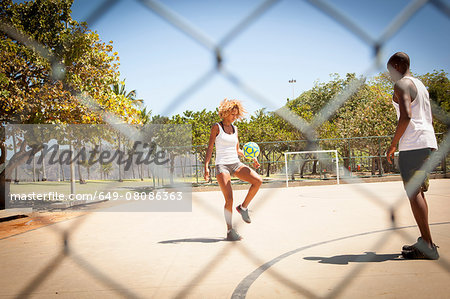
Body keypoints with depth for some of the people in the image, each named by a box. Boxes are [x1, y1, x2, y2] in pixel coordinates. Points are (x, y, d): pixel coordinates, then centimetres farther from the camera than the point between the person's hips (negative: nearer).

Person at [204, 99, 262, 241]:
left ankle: (243, 207, 2)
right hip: (222, 165, -5)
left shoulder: (235, 129, 15)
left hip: (236, 163, 5)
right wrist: (206, 166, -13)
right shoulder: (216, 127, 0)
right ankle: (230, 231, 2)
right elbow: (210, 148, -3)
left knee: (258, 181, -16)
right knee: (229, 199, -12)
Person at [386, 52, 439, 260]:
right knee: (418, 192, 14)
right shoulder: (420, 85, 23)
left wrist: (393, 145, -15)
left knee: (413, 193, -10)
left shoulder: (402, 84, -6)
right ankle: (425, 242, 18)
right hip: (428, 142, 10)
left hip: (413, 144, -10)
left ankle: (428, 247, -11)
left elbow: (406, 115, -20)